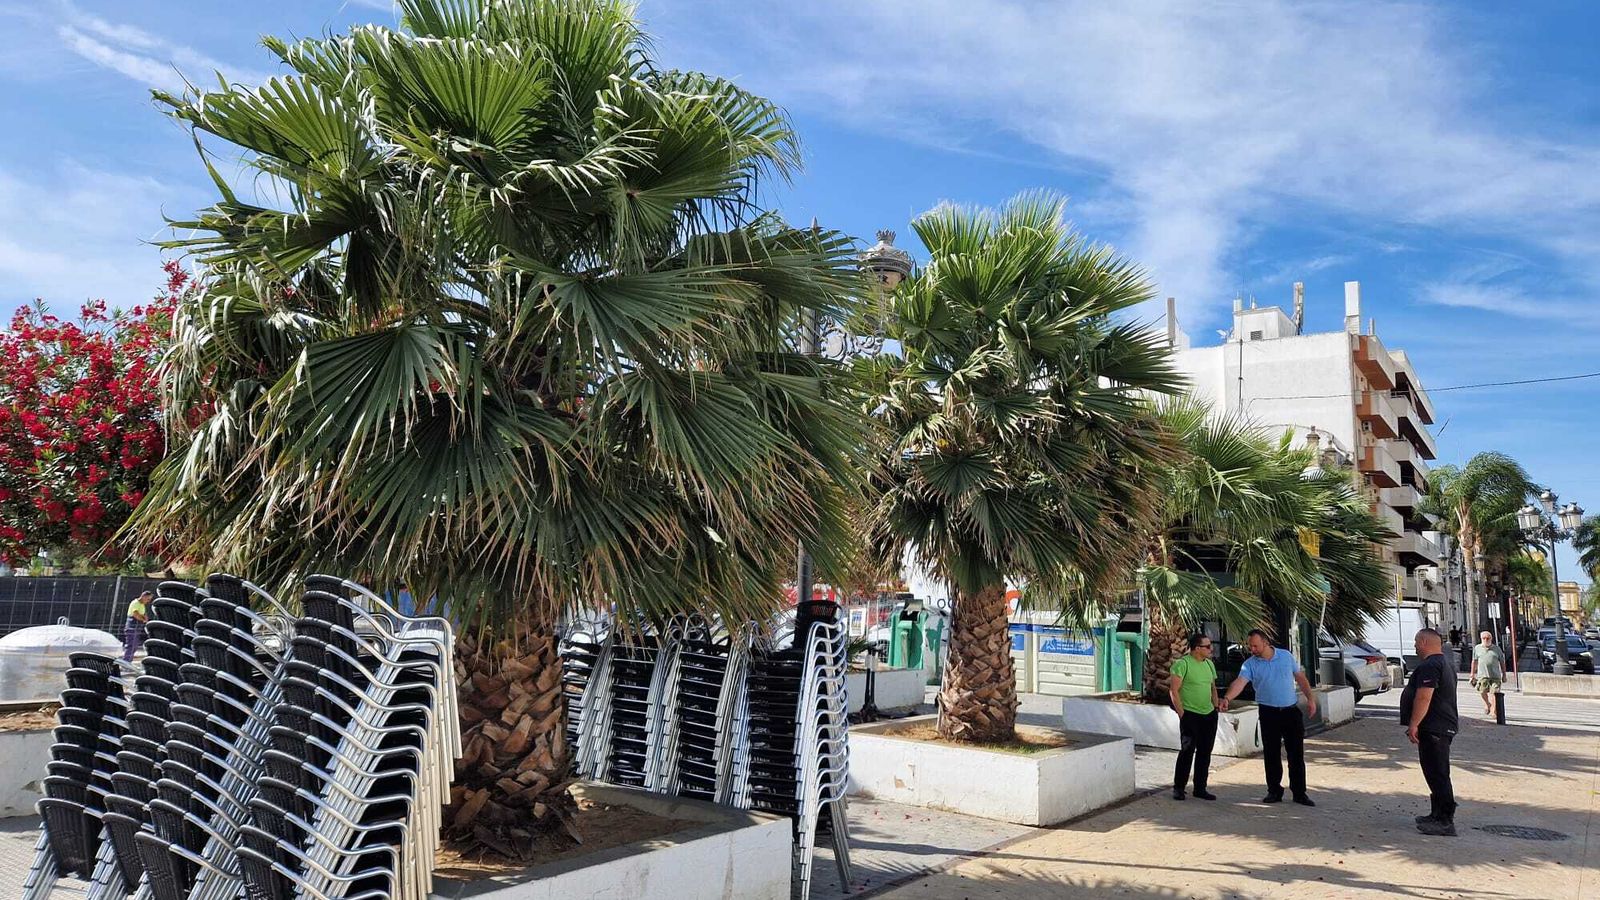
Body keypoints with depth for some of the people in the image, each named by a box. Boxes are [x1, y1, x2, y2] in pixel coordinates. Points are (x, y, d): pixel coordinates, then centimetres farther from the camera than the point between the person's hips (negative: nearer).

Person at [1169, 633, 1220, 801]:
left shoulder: (1209, 664, 11)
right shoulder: (1183, 664, -13)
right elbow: (1174, 690, -14)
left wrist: (1216, 708, 12)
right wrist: (1181, 714, -15)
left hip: (1209, 714, 7)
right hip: (1190, 715, -7)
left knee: (1205, 753, 10)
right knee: (1187, 752, -3)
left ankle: (1200, 788, 21)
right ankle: (1178, 788, 8)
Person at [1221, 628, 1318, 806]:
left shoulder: (1286, 656, 1)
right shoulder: (1250, 664, -5)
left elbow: (1300, 677, 12)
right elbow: (1239, 682, -21)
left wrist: (1310, 698, 5)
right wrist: (1227, 698, -38)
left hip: (1291, 711, 1)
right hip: (1268, 713, 0)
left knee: (1296, 754, 4)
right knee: (1271, 754, 4)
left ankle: (1299, 792, 13)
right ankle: (1274, 791, 16)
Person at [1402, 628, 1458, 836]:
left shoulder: (1429, 666, -17)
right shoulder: (1443, 664, 19)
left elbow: (1424, 697, -25)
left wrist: (1413, 724, -22)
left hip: (1433, 730, -11)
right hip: (1443, 727, 11)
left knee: (1437, 775, -9)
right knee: (1437, 774, 18)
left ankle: (1445, 822, -7)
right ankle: (1438, 815, 26)